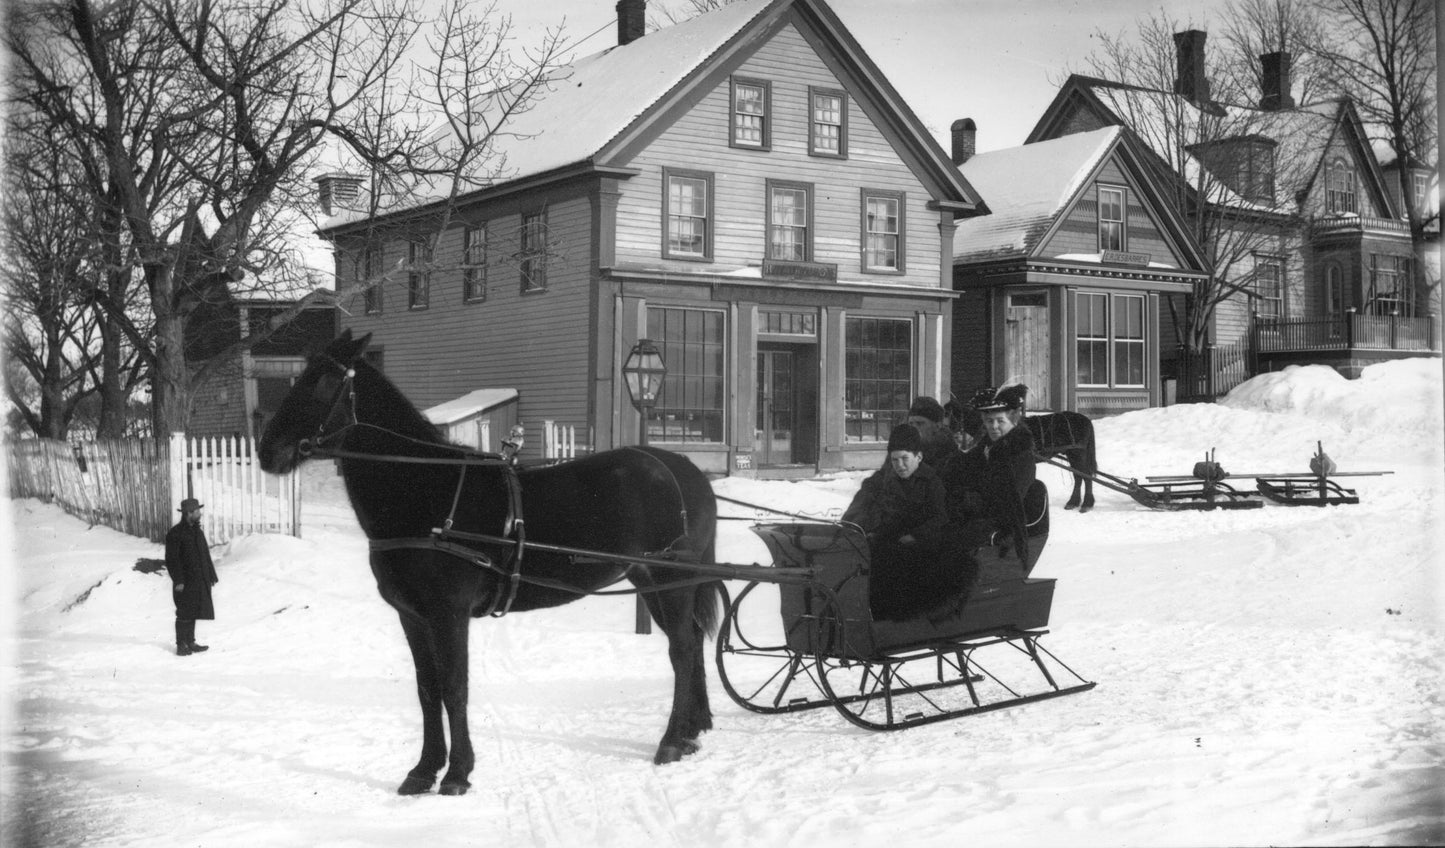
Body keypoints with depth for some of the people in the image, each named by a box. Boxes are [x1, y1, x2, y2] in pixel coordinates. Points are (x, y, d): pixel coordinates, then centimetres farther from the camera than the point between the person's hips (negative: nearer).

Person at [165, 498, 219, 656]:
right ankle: (181, 645, 4)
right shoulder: (175, 534, -11)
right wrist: (178, 581, -18)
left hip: (199, 581, 7)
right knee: (184, 614, -3)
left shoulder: (198, 532, 14)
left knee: (192, 613, 13)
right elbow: (171, 559, -14)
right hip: (185, 583, -7)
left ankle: (190, 643, 20)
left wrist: (212, 575, 16)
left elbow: (206, 555, 19)